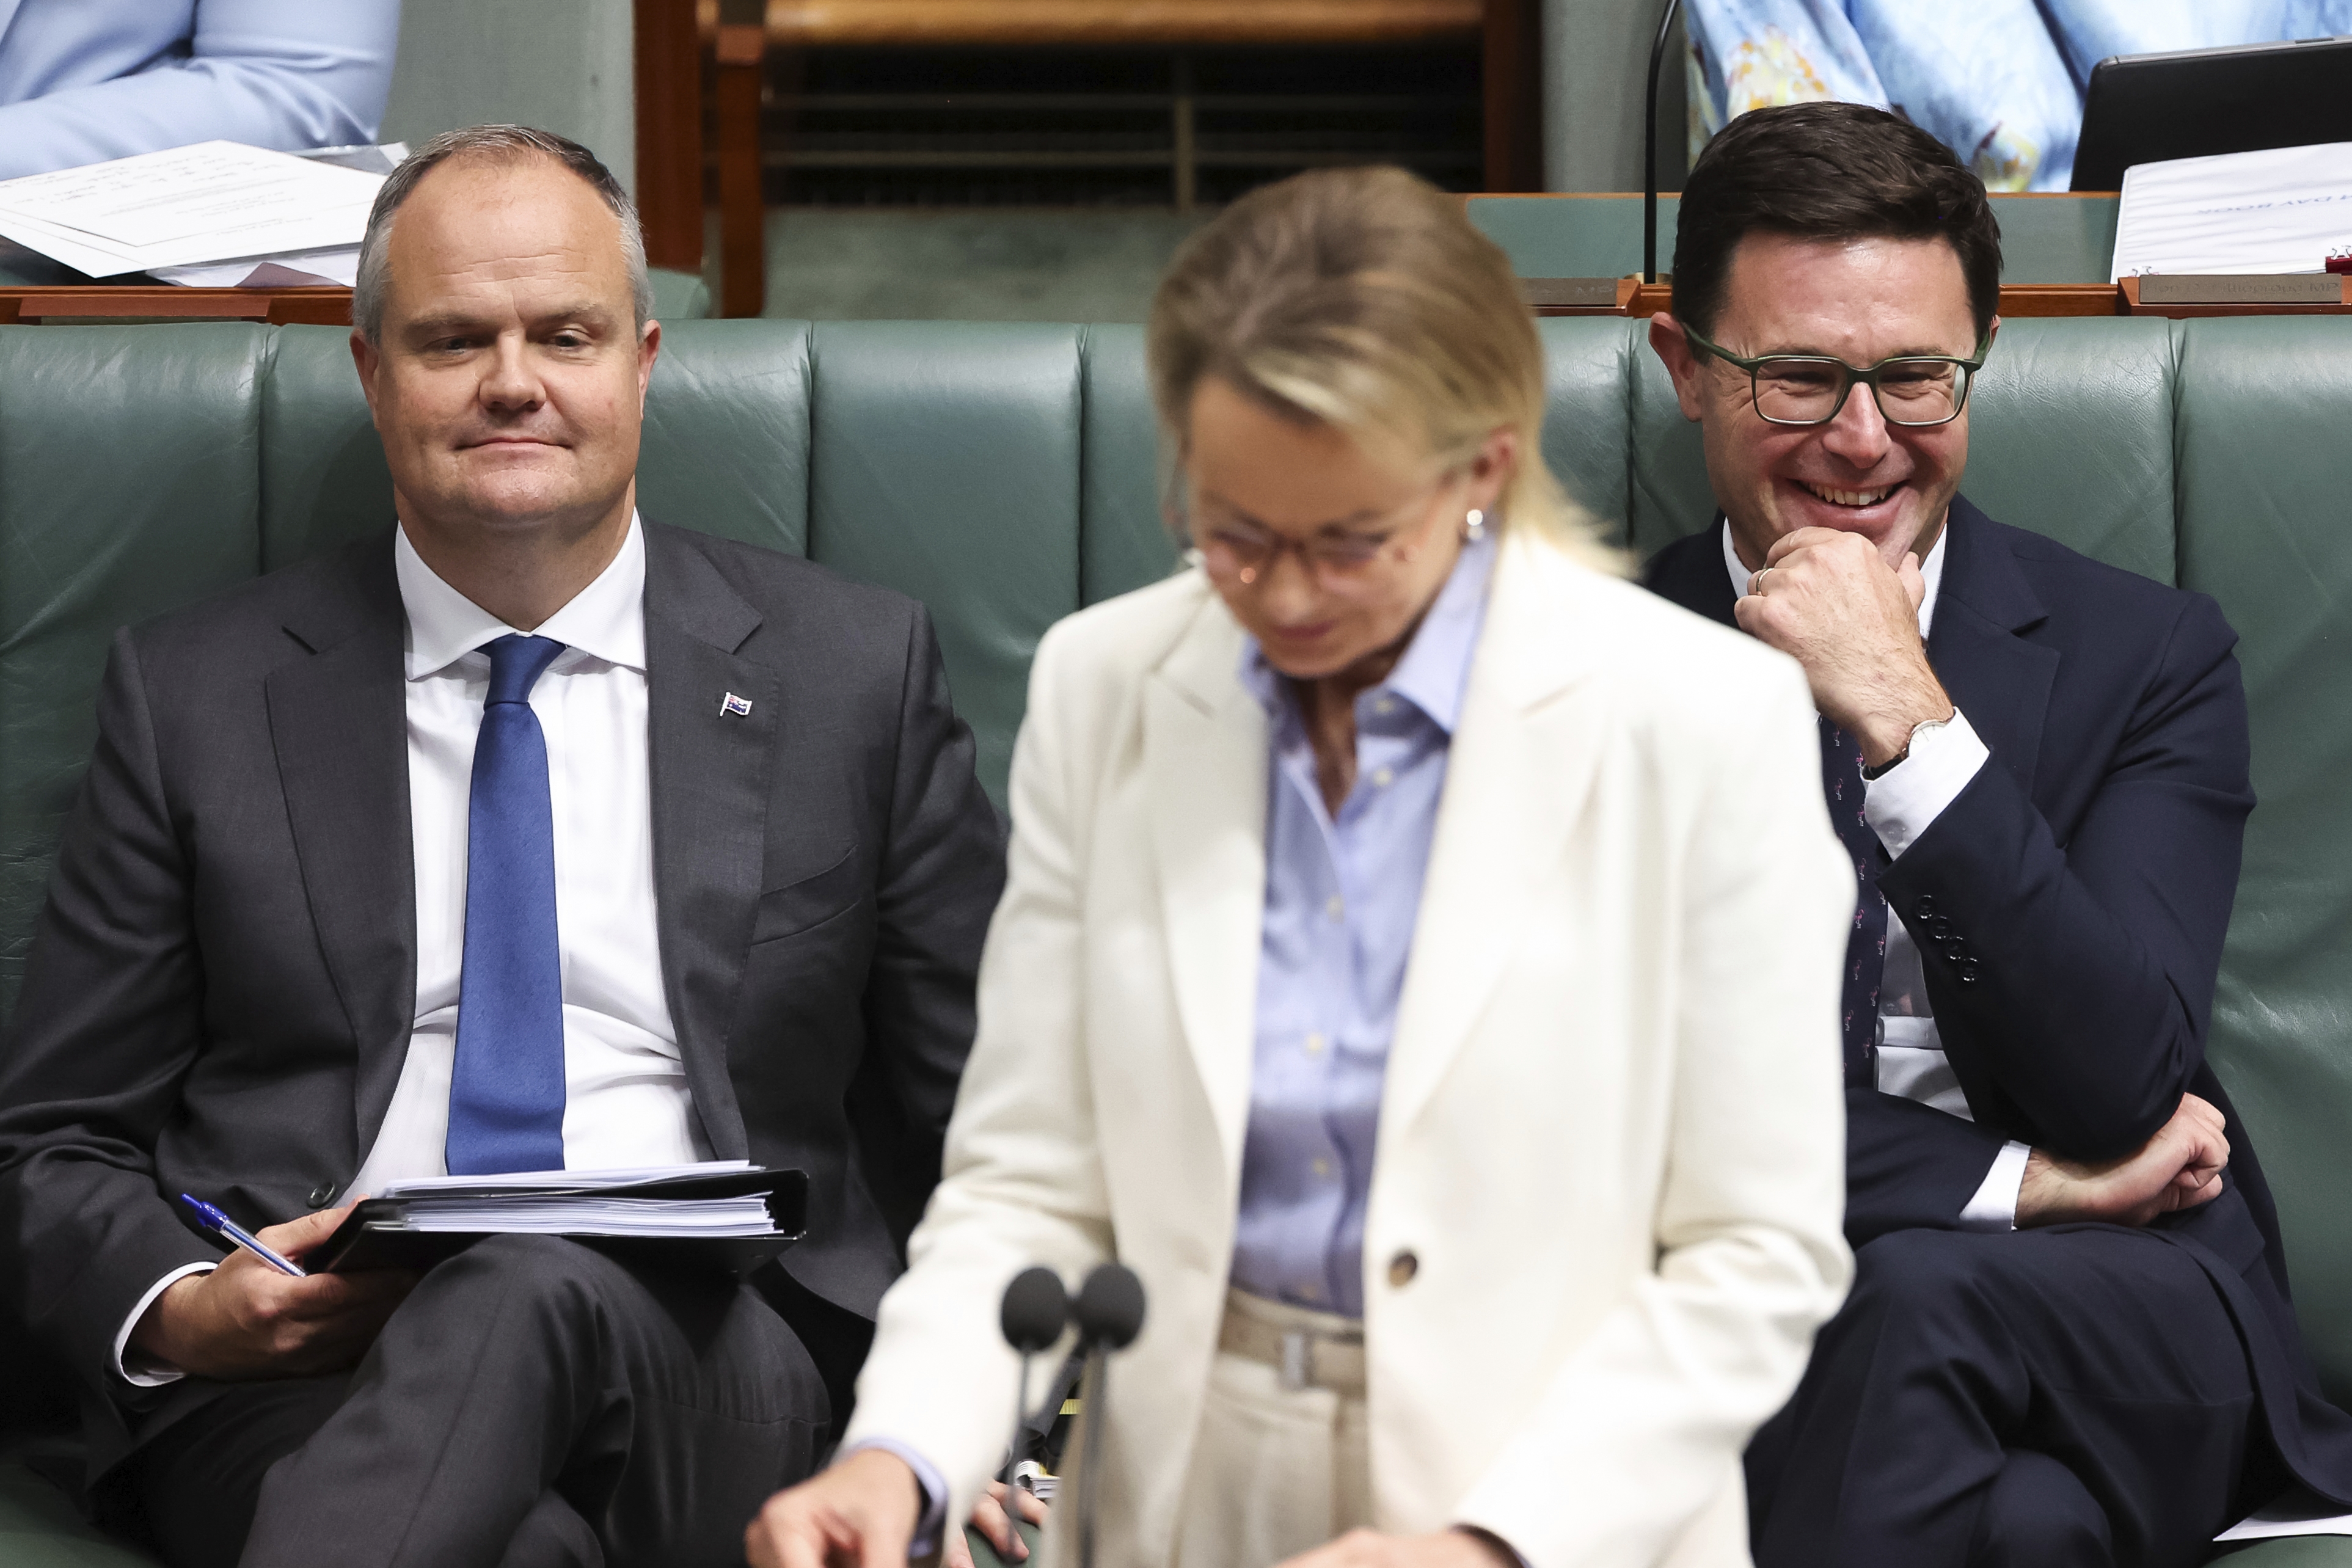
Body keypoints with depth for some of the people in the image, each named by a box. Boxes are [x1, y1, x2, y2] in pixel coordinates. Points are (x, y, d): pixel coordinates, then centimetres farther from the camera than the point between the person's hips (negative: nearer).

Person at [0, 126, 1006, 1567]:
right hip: (295, 1387, -1)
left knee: (544, 1287, -37)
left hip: (713, 1371, 2)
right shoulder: (198, 694, 13)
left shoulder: (859, 673, 13)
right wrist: (183, 1314, -9)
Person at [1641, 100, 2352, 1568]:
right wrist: (2009, 1180, -7)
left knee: (1914, 1300, -34)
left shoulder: (2147, 655, 7)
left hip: (2125, 1338, 1)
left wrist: (1909, 725, -15)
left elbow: (2119, 1085, -7)